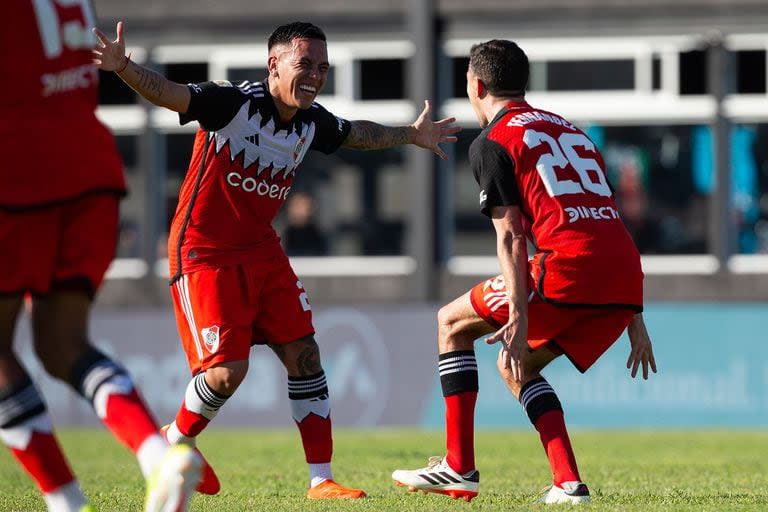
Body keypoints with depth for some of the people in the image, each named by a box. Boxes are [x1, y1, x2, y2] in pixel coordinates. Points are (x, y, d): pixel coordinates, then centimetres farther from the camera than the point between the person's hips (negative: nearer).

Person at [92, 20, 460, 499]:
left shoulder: (312, 122, 1)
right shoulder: (234, 101, -21)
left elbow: (357, 133, 25)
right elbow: (168, 93, -36)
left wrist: (410, 135, 34)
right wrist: (124, 68, -55)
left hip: (261, 249, 7)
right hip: (205, 251, -7)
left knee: (304, 354, 0)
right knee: (228, 370, -13)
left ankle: (321, 480, 8)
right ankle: (175, 445, 17)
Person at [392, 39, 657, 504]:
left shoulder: (492, 143, 7)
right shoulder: (572, 132, 29)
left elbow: (511, 235, -5)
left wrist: (519, 316, -12)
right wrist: (634, 319, 27)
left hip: (569, 266, -7)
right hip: (626, 275, 7)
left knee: (453, 323, 15)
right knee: (516, 366, 24)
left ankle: (459, 468, 11)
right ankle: (568, 484, 8)